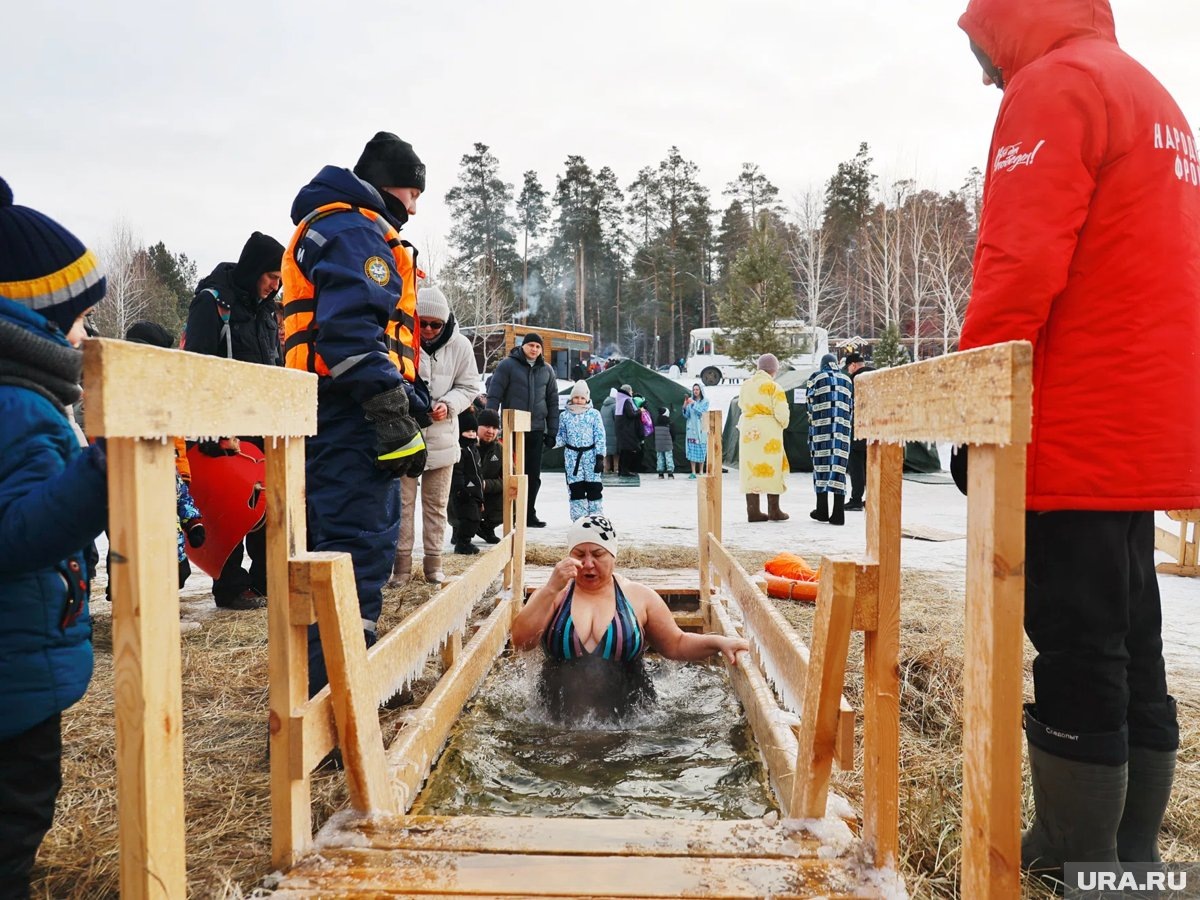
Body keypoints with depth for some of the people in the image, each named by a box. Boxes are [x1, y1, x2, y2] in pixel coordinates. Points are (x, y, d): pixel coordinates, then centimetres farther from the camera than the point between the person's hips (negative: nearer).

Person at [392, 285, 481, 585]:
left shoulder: (459, 345, -5)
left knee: (436, 503, 12)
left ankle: (433, 562, 23)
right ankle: (402, 563, 13)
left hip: (441, 435, 2)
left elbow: (469, 386, 4)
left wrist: (448, 404, -14)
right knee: (402, 500, 3)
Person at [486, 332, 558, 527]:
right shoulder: (508, 365, -2)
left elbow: (553, 402, 14)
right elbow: (494, 394, -5)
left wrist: (552, 431, 10)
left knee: (533, 475, 8)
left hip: (536, 430, 4)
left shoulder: (547, 370, 12)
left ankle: (529, 514, 18)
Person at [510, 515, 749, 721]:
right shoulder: (553, 594, 6)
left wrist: (717, 642, -3)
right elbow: (521, 641, -8)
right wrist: (552, 588, -16)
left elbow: (677, 645, 13)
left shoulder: (639, 596, 6)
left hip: (629, 718, 0)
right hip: (561, 721, 0)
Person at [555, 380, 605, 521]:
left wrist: (600, 456, -8)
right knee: (576, 488, 2)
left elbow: (600, 437, -2)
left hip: (590, 455, -1)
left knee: (594, 487, 1)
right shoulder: (565, 416, 6)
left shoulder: (594, 414, 1)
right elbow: (561, 438, 10)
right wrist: (554, 440, -13)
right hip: (572, 456, 1)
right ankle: (579, 518, 10)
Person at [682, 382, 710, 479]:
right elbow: (686, 416, 4)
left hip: (701, 428, -2)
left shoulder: (705, 401, 3)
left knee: (701, 449, -1)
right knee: (692, 449, -2)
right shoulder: (690, 400, 8)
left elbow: (702, 412, -11)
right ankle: (693, 472, 0)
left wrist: (694, 404, -17)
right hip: (691, 428, 2)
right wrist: (685, 406, -12)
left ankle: (701, 471, 7)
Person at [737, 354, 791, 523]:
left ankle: (753, 511, 8)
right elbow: (781, 414, -11)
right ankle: (774, 510, 10)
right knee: (772, 468, 5)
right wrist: (784, 422, 8)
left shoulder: (746, 385, 7)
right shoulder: (773, 387, -10)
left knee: (751, 469, 7)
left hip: (748, 431, 5)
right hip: (769, 432, -5)